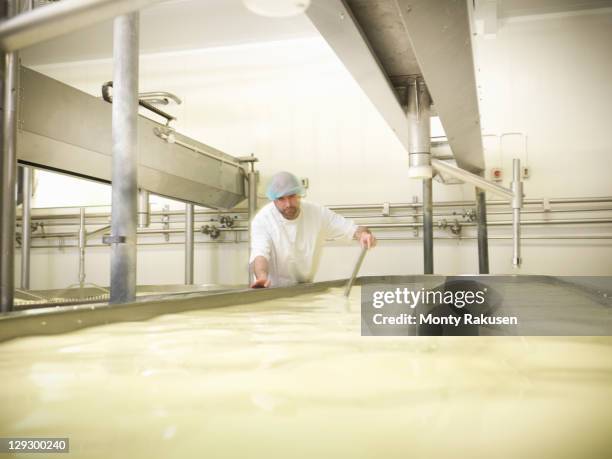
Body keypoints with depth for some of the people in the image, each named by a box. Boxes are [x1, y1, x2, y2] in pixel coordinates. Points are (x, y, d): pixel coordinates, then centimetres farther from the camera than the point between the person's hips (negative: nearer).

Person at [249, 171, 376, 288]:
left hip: (306, 288, 3)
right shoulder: (262, 219, -12)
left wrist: (364, 234, -27)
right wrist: (262, 277, -46)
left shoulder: (317, 212, -5)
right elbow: (260, 254, -24)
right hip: (273, 290, -2)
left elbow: (352, 228, -3)